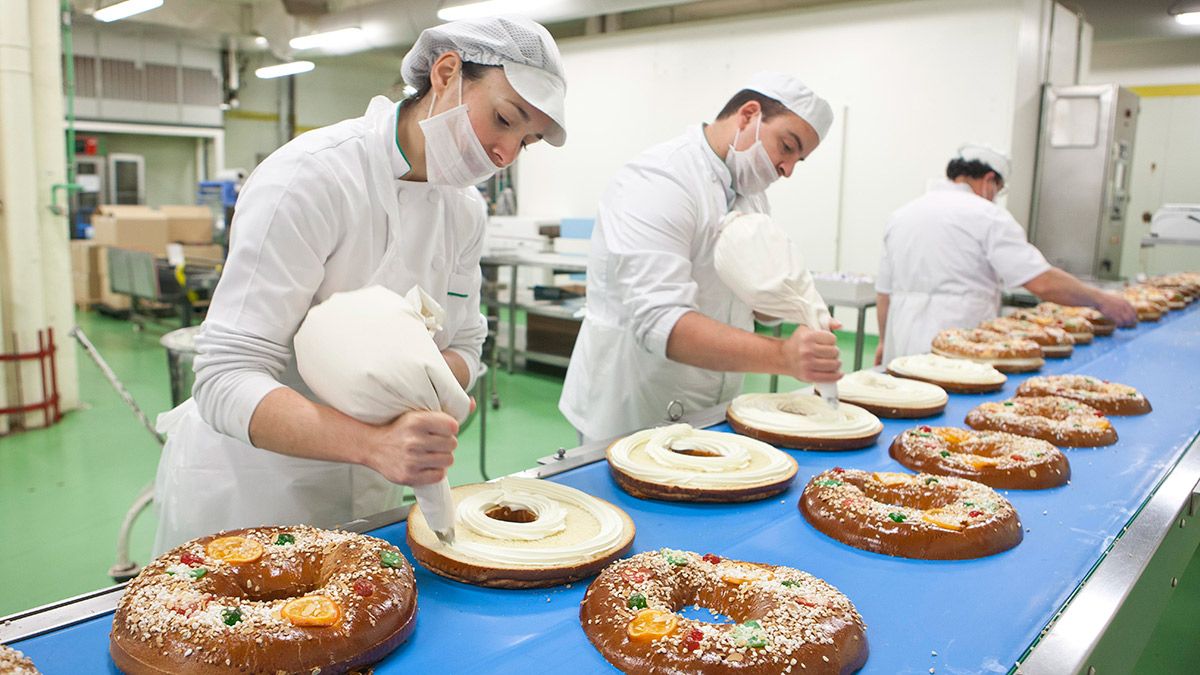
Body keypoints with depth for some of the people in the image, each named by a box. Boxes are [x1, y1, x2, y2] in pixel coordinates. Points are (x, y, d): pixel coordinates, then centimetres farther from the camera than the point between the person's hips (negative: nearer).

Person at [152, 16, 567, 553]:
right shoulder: (311, 177, -25)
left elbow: (464, 346, 4)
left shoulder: (465, 211, -3)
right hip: (244, 490, -6)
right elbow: (226, 380, -28)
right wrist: (372, 443, -44)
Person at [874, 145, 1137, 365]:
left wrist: (885, 341, 28)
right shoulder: (986, 215, -5)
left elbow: (884, 291, 18)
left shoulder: (902, 214, 14)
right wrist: (1100, 300, 1)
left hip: (903, 344, 6)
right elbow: (1042, 282, -12)